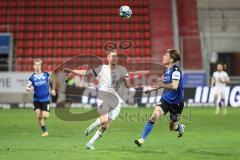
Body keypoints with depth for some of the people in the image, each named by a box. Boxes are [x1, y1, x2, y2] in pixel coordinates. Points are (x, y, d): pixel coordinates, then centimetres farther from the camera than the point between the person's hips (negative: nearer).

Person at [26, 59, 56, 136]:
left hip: (46, 99, -1)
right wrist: (28, 89, -25)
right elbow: (28, 87, -2)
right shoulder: (32, 77, -2)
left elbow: (50, 82, 18)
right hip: (36, 100, 1)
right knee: (38, 117, -6)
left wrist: (53, 90, 10)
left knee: (44, 116, -9)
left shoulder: (46, 75, 0)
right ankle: (45, 131, 14)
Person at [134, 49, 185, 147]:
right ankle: (142, 139, -14)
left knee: (172, 127, 10)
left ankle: (180, 127, 48)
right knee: (154, 116, -17)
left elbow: (174, 86, -34)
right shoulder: (166, 70, 5)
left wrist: (160, 85, -36)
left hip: (175, 102, -5)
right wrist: (152, 89, 21)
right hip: (165, 99, 5)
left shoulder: (176, 70, -20)